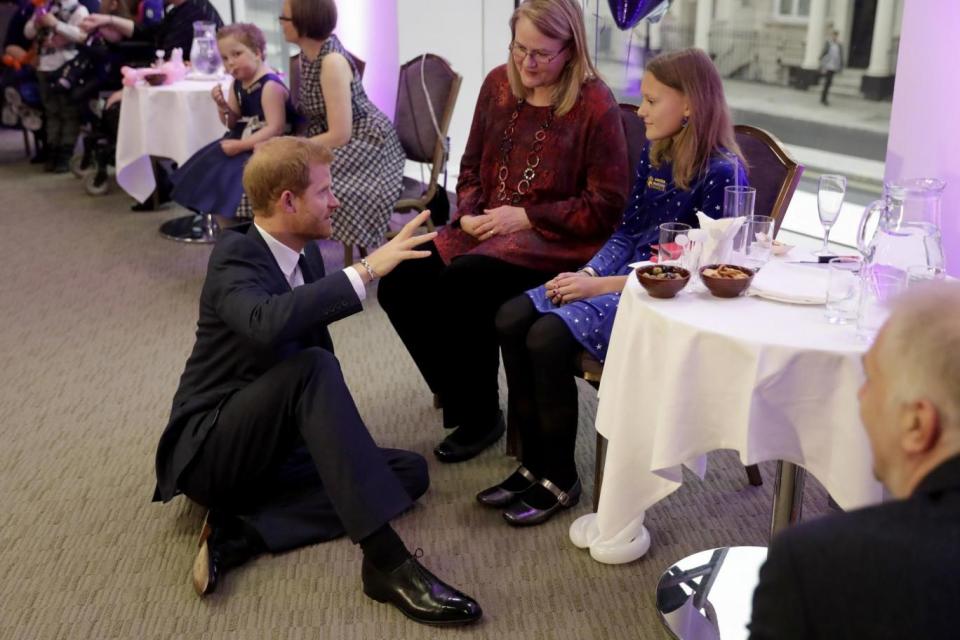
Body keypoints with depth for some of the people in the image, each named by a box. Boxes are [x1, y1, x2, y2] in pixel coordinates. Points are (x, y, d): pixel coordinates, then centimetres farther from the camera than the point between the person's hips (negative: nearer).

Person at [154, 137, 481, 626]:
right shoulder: (235, 255, -17)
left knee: (410, 472, -5)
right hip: (208, 450, -8)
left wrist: (339, 434, 3)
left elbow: (318, 343, 17)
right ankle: (386, 561, -37)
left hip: (271, 449, 8)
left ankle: (241, 532, -16)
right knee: (310, 368, -34)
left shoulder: (307, 255, 6)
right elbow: (267, 323, -41)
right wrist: (366, 270, -38)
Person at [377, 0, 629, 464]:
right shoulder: (498, 84, 6)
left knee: (462, 284, -30)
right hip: (485, 230, 7)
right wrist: (468, 215, -4)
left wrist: (526, 217, -15)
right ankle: (457, 392, 9)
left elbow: (606, 207, -11)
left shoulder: (596, 106, -11)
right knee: (399, 284, -13)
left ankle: (481, 416, -6)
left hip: (555, 240, -6)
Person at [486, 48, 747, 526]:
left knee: (548, 336, -25)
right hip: (624, 277, 8)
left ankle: (559, 481, -6)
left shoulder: (720, 173, -15)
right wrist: (588, 274, -7)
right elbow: (626, 233, 12)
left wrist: (602, 285, -19)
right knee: (512, 319, -10)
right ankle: (533, 464, 0)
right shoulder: (652, 155, 9)